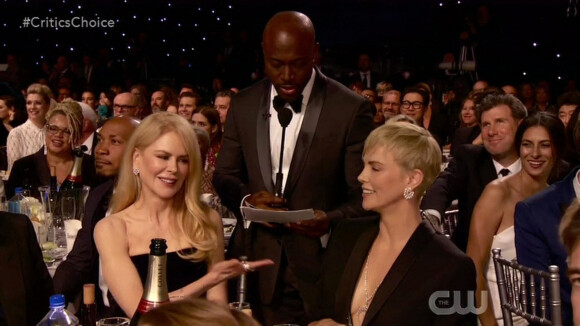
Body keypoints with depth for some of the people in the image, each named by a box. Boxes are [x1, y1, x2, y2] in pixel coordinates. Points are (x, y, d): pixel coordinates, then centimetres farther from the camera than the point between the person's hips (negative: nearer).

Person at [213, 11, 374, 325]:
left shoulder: (351, 109, -8)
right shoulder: (243, 105, 4)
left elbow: (364, 197, -7)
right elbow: (224, 175, 11)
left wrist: (330, 219, -27)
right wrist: (246, 199, -11)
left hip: (322, 267, -3)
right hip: (258, 264, 3)